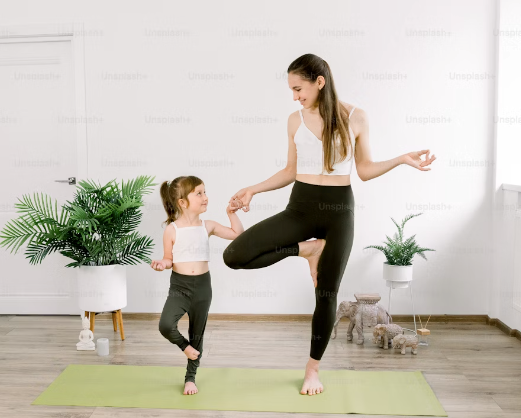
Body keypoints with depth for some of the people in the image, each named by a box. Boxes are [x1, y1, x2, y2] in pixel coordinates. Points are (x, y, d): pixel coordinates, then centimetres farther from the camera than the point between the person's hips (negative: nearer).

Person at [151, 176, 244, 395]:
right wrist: (162, 264, -20)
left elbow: (238, 234, 7)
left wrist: (231, 213, -2)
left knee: (197, 334, 12)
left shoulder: (208, 226, 1)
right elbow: (169, 259, 1)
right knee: (165, 326, -24)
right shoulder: (172, 230, -7)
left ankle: (190, 378, 30)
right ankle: (185, 346, 9)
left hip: (202, 287, 2)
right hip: (179, 286, -2)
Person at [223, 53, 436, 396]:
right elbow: (291, 171, 11)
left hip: (339, 210, -2)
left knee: (327, 294, 4)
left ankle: (313, 369, 26)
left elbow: (365, 170, 2)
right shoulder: (295, 120, 3)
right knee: (234, 256, -14)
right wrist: (254, 189, 4)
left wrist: (402, 160, -12)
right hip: (300, 207, 2)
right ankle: (306, 249, 2)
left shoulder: (356, 118, -3)